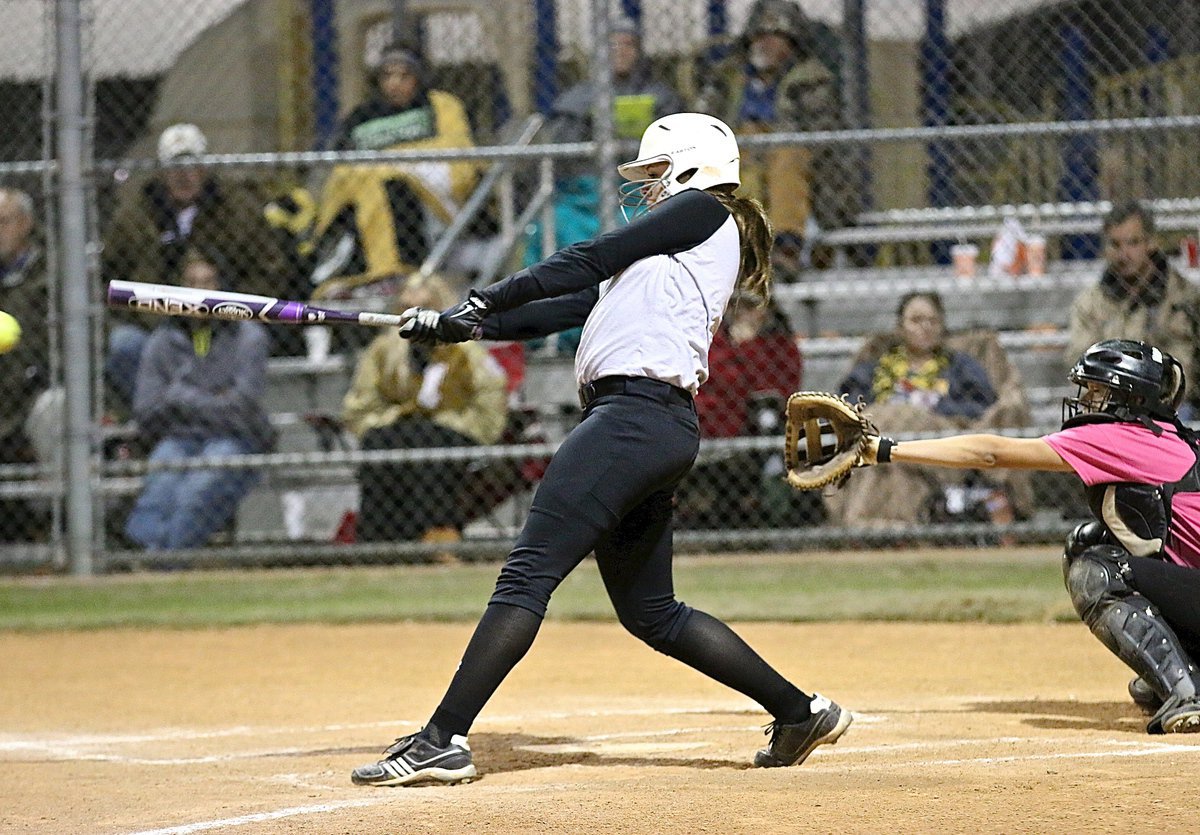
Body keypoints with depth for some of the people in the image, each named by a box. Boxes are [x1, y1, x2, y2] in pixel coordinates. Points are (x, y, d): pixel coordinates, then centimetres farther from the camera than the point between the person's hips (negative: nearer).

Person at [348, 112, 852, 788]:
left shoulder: (705, 212, 6)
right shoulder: (663, 251, 30)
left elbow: (591, 259, -1)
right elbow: (572, 305, 23)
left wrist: (487, 300, 0)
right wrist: (463, 325, 13)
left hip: (640, 414, -10)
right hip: (663, 430, 10)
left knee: (527, 573, -16)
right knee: (651, 613, 15)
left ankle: (443, 739, -23)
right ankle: (802, 712, 19)